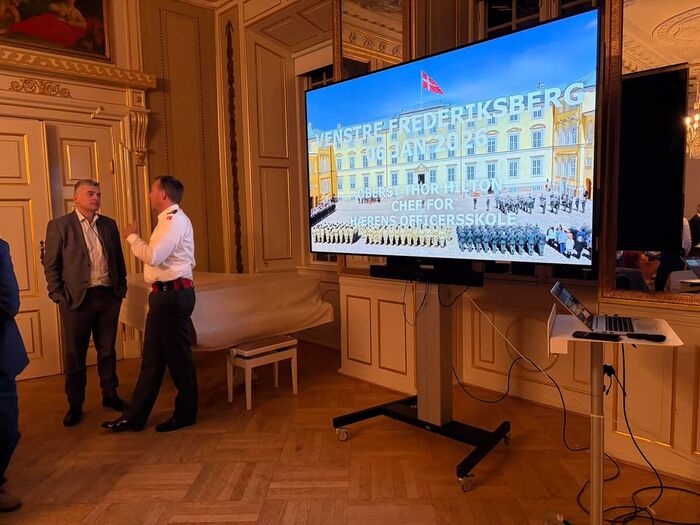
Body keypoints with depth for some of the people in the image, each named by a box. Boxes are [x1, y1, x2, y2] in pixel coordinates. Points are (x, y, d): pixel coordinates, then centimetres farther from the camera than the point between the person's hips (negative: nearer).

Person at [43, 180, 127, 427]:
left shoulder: (109, 225, 10)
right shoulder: (59, 226, -2)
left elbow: (118, 258, 14)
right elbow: (51, 265, -2)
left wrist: (121, 287, 7)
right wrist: (59, 295, -7)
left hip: (109, 296, 4)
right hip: (77, 298, -3)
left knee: (107, 350, 14)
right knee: (74, 355, 7)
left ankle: (110, 394, 29)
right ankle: (75, 405, 20)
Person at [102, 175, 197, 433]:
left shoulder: (174, 219, -14)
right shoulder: (169, 219, 18)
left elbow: (153, 256, -22)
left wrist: (132, 236, -9)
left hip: (172, 295, -10)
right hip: (166, 294, 10)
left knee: (177, 355, 2)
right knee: (152, 356, 13)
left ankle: (186, 414, 17)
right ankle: (134, 416, 23)